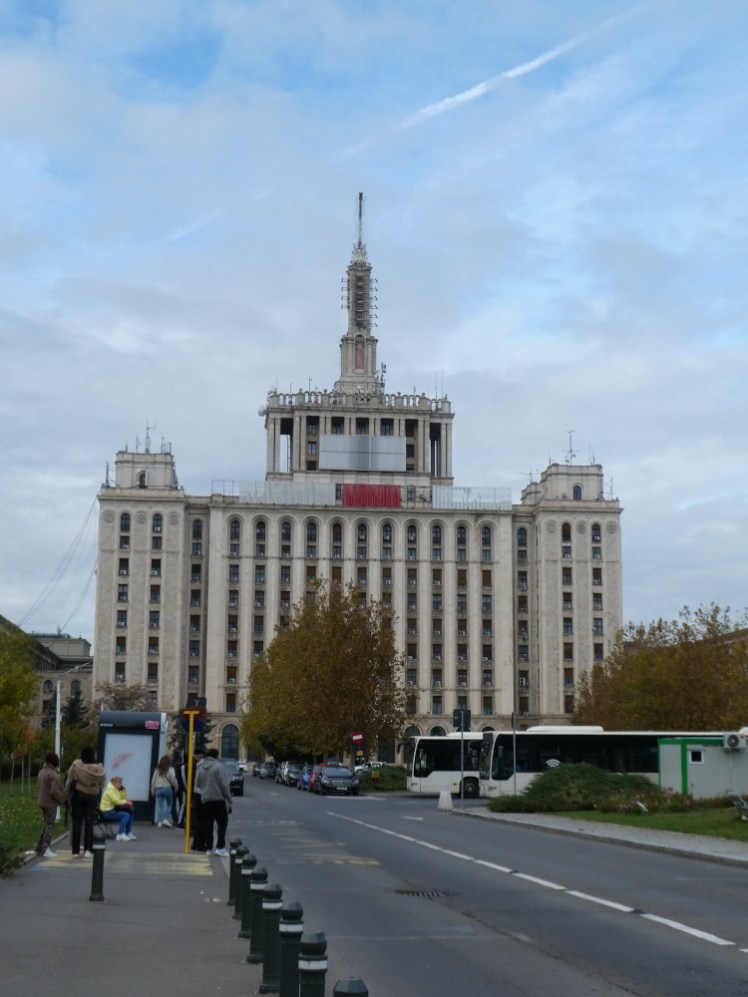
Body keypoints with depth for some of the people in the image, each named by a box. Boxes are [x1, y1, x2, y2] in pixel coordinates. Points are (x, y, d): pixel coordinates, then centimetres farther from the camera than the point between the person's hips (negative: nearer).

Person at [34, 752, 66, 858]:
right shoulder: (53, 774, -19)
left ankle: (40, 847, 20)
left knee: (47, 824, 18)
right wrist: (63, 800, -11)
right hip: (51, 803, -8)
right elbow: (55, 791, -22)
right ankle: (45, 849, 2)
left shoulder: (41, 772, 9)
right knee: (49, 825, 0)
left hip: (42, 802, 8)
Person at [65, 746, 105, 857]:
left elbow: (69, 781, -6)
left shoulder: (76, 765, -11)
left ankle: (76, 850, 7)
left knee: (77, 823, 6)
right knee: (89, 823, 6)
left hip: (78, 795, -1)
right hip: (92, 797, 1)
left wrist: (67, 794, 5)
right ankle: (88, 850, 1)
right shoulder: (99, 768, -7)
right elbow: (102, 782, -1)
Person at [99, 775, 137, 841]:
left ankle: (128, 833, 9)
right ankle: (120, 834, -23)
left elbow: (123, 798, 13)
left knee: (130, 813, 5)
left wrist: (123, 789, 0)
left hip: (113, 809, 10)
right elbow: (116, 801, -26)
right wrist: (126, 802, -17)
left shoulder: (116, 789, 14)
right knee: (126, 815, -24)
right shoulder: (110, 790, -17)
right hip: (107, 812, -10)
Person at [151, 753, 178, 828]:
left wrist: (153, 791, 16)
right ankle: (166, 819, -2)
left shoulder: (157, 770, 6)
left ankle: (159, 821, 1)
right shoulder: (170, 770, -6)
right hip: (167, 788, -3)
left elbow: (153, 781, 8)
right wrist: (176, 788, 9)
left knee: (159, 806, 5)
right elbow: (173, 780, -7)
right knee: (169, 805, 11)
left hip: (158, 789, 3)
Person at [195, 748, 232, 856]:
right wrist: (229, 798, -4)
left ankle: (209, 848, 7)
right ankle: (220, 847, -8)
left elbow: (197, 784, 11)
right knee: (222, 823, 1)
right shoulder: (218, 767, -8)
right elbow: (224, 784, -11)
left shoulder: (201, 768, 9)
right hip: (218, 799, -5)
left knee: (207, 825, 8)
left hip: (204, 800, 5)